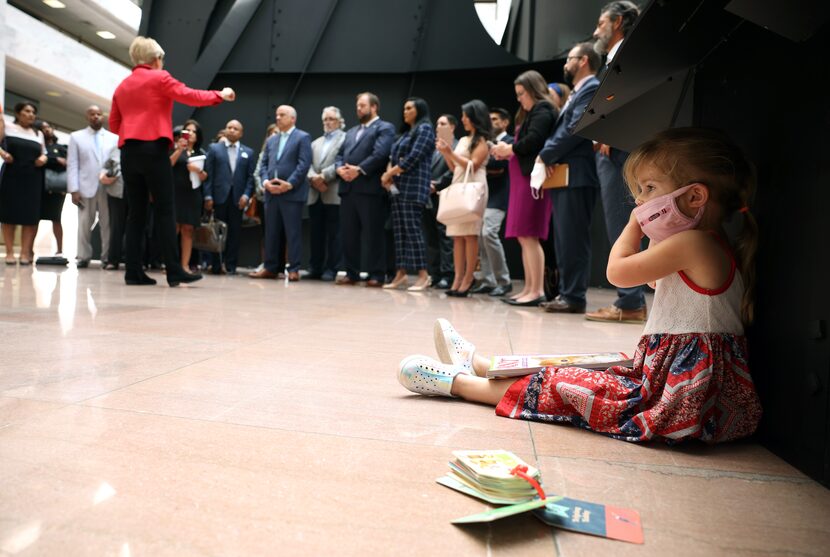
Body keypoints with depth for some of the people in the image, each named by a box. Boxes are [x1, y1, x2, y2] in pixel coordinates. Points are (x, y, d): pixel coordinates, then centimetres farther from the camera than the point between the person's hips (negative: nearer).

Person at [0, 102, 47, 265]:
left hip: (33, 179, 3)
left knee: (30, 215, -2)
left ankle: (26, 252, 0)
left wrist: (43, 159, -1)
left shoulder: (38, 134, 18)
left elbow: (44, 153, 21)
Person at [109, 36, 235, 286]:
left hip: (128, 152, 6)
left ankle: (134, 272, 2)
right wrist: (221, 95, 8)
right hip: (153, 150, -6)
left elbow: (113, 124, 21)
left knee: (136, 212, 5)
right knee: (165, 211, -7)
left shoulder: (122, 86, 20)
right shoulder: (159, 78, 2)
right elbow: (190, 96, -4)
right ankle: (174, 271, -10)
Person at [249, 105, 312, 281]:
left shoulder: (303, 137, 2)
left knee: (293, 232, -4)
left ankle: (293, 269, 1)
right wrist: (265, 181, -4)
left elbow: (304, 164, -9)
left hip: (292, 193, -6)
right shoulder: (271, 139, 21)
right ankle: (270, 268, 15)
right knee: (271, 232, 8)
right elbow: (264, 164, 16)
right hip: (271, 193, 6)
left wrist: (289, 184, -16)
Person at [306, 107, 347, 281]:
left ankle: (331, 269, 2)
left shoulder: (346, 139, 3)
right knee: (316, 233, 8)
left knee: (334, 233, -3)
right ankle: (315, 267, 14)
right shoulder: (316, 142, 24)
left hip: (334, 193, -6)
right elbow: (308, 164, 11)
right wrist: (313, 178, -9)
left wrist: (323, 176, -16)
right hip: (315, 194, 6)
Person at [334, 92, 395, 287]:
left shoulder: (384, 128, 5)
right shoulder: (351, 132, 28)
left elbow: (380, 154, -11)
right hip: (348, 188, 7)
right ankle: (351, 273, 14)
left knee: (373, 234, -5)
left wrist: (359, 170, -17)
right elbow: (340, 155, 19)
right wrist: (339, 168, -3)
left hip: (370, 188, -7)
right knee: (348, 233, 6)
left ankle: (377, 275, 0)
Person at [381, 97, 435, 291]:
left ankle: (423, 275, -9)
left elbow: (413, 157, -14)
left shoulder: (424, 128, -3)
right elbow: (394, 156, 19)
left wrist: (390, 173, -8)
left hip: (413, 186, -9)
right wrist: (389, 174, -2)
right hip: (399, 186, 9)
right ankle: (401, 273, 9)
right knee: (399, 230, 5)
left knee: (412, 228, -12)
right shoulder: (406, 132, 23)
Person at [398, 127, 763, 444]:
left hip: (684, 397, -10)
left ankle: (458, 382, -3)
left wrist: (634, 225, 1)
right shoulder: (711, 247, 14)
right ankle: (477, 364, 18)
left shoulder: (694, 243, -18)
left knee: (562, 385, -10)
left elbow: (617, 271, -12)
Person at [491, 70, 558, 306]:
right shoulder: (531, 112, 26)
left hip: (533, 176, -10)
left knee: (528, 235, -13)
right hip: (524, 176, 10)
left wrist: (510, 149, -6)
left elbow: (534, 140, -19)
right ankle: (528, 288, 10)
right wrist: (508, 152, 6)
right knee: (524, 236, 7)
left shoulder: (543, 109, -4)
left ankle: (537, 291, -11)